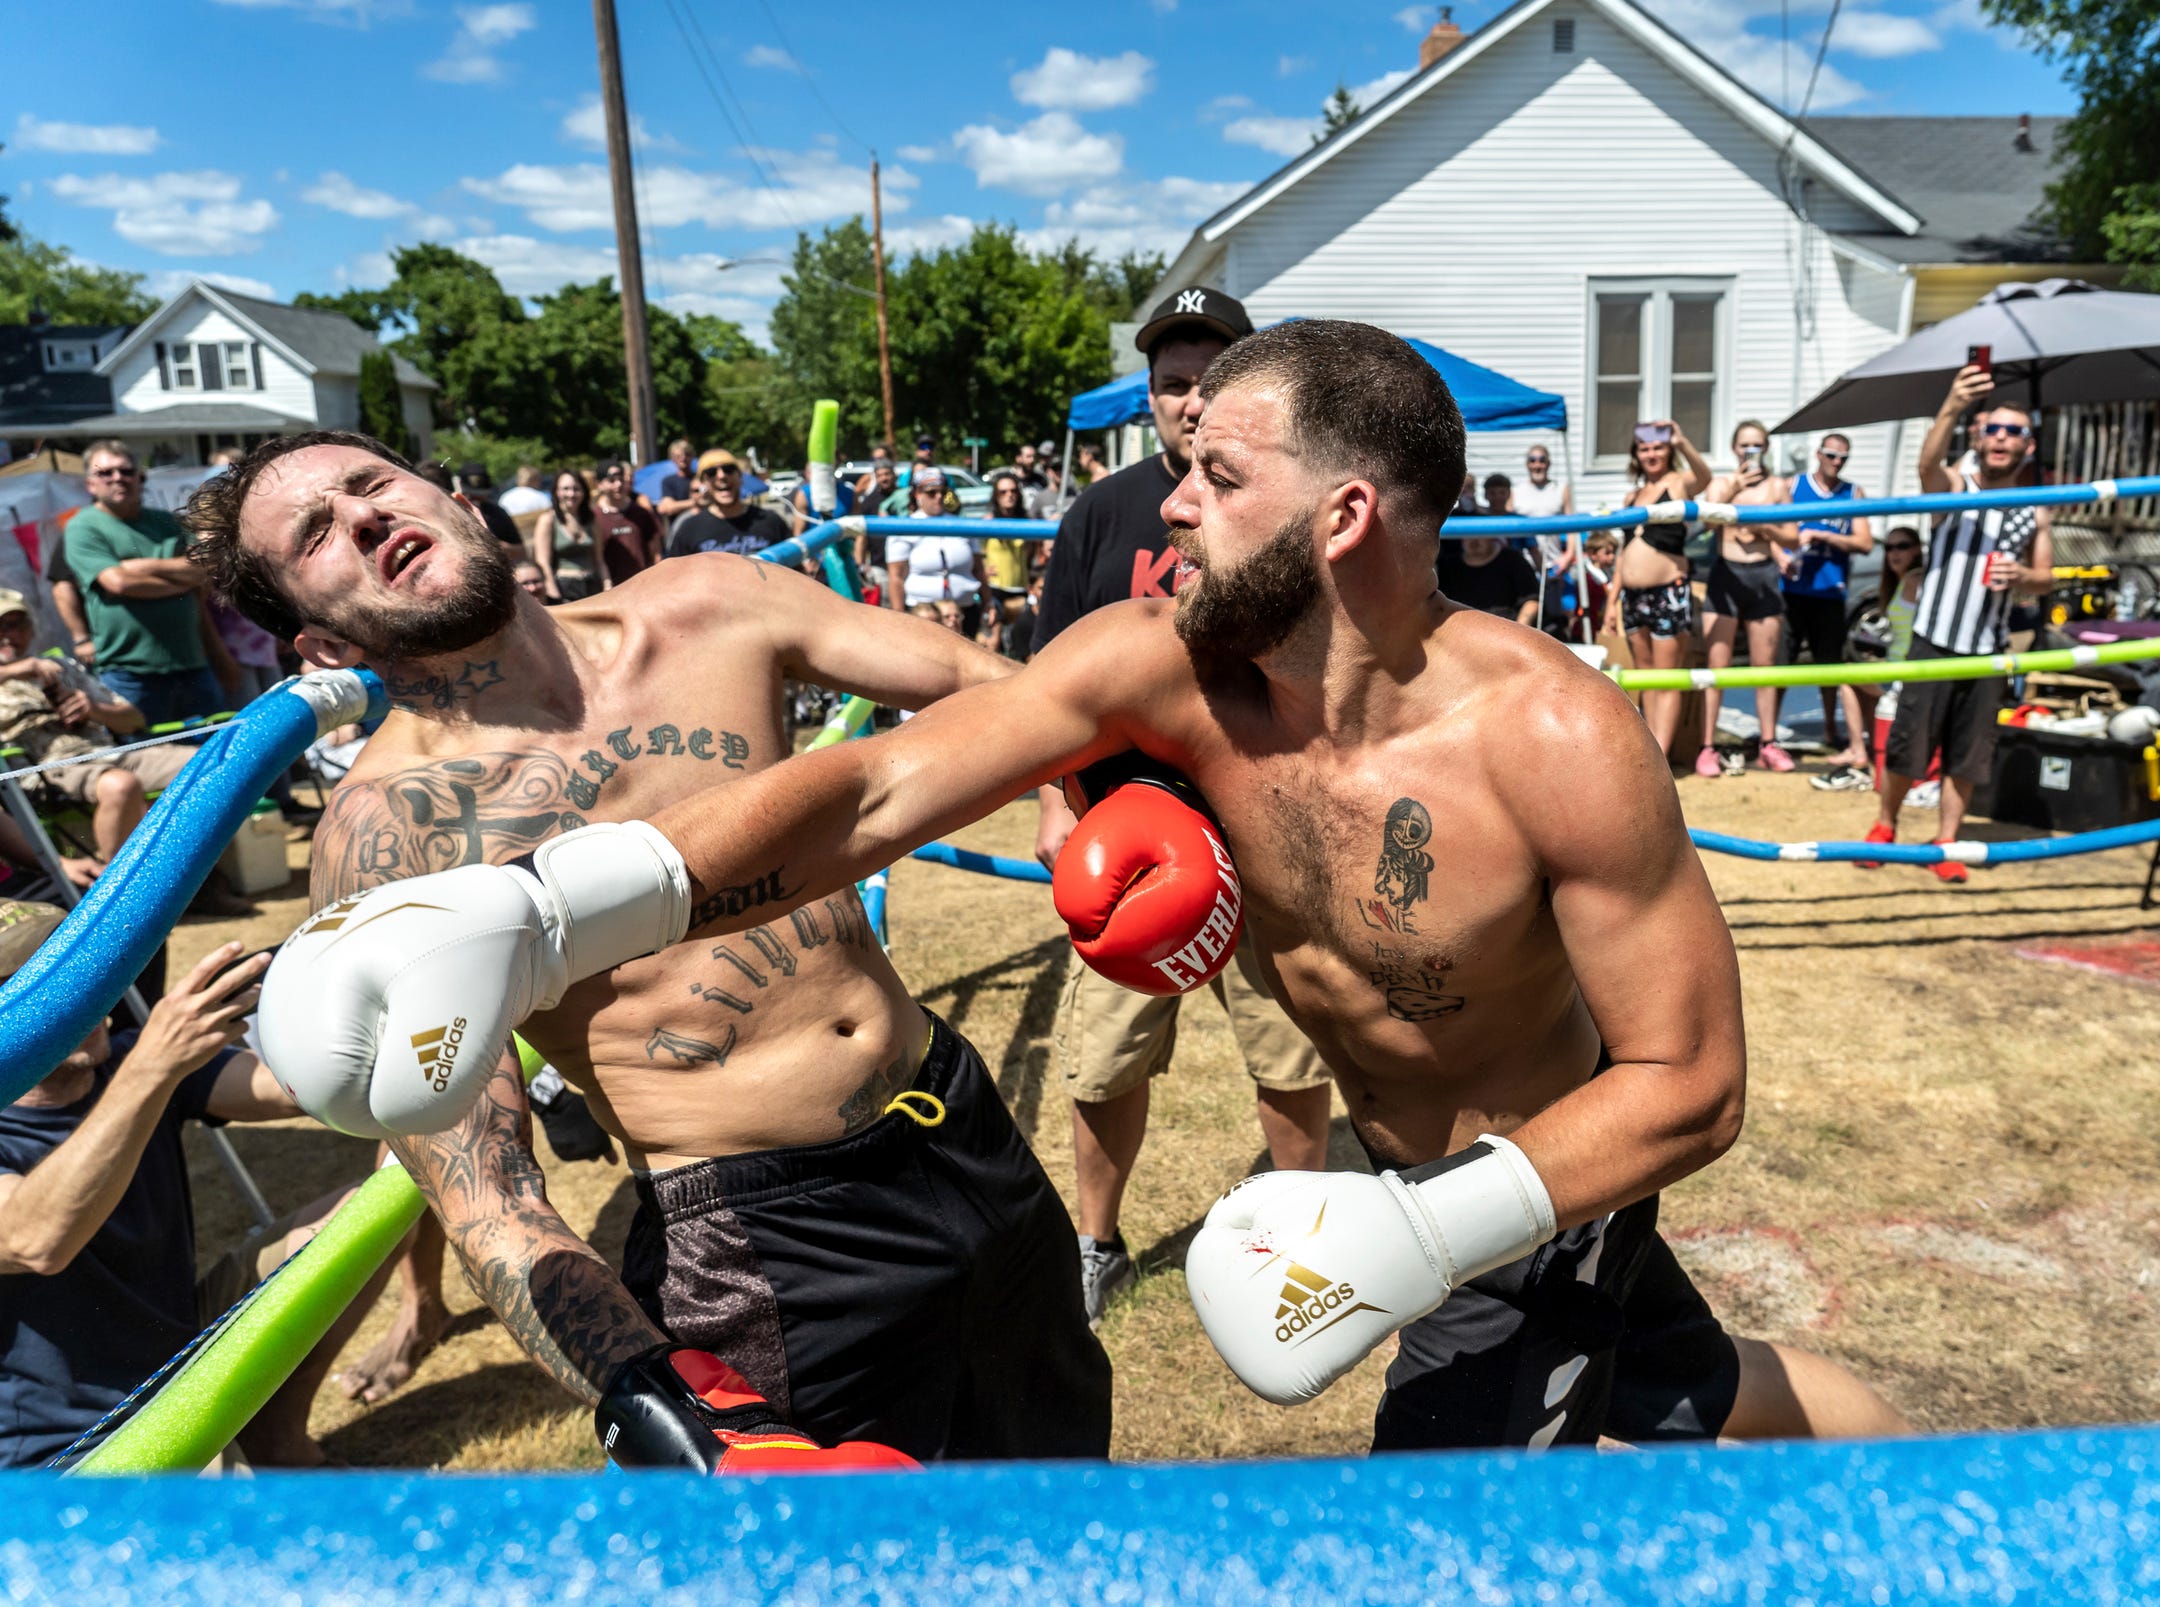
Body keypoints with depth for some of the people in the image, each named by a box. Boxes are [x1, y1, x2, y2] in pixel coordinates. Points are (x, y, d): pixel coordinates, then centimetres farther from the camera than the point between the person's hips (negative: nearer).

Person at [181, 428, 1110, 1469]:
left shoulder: (707, 605, -3)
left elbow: (982, 685, 3)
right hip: (756, 1254, -4)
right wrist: (655, 1403, -33)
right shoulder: (385, 832, -13)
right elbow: (478, 1192, -19)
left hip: (968, 1134, 5)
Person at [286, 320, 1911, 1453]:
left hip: (1546, 1187, -4)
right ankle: (1904, 1464, 62)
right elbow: (876, 787, -31)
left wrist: (1426, 1234, -36)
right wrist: (529, 912, -41)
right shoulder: (1156, 666, -23)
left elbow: (1692, 1081, -26)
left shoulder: (1553, 736, -34)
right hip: (1401, 1167, 5)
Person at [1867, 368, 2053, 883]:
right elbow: (1928, 462, -27)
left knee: (1968, 755, 6)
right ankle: (1884, 826, 22)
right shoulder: (1953, 487, -3)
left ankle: (1945, 844, 18)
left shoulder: (2034, 512, 7)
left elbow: (2045, 576, 12)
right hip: (1934, 642, -3)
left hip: (1988, 649, 3)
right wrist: (1952, 410, -46)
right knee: (1906, 745, 1)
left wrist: (2022, 576, -13)